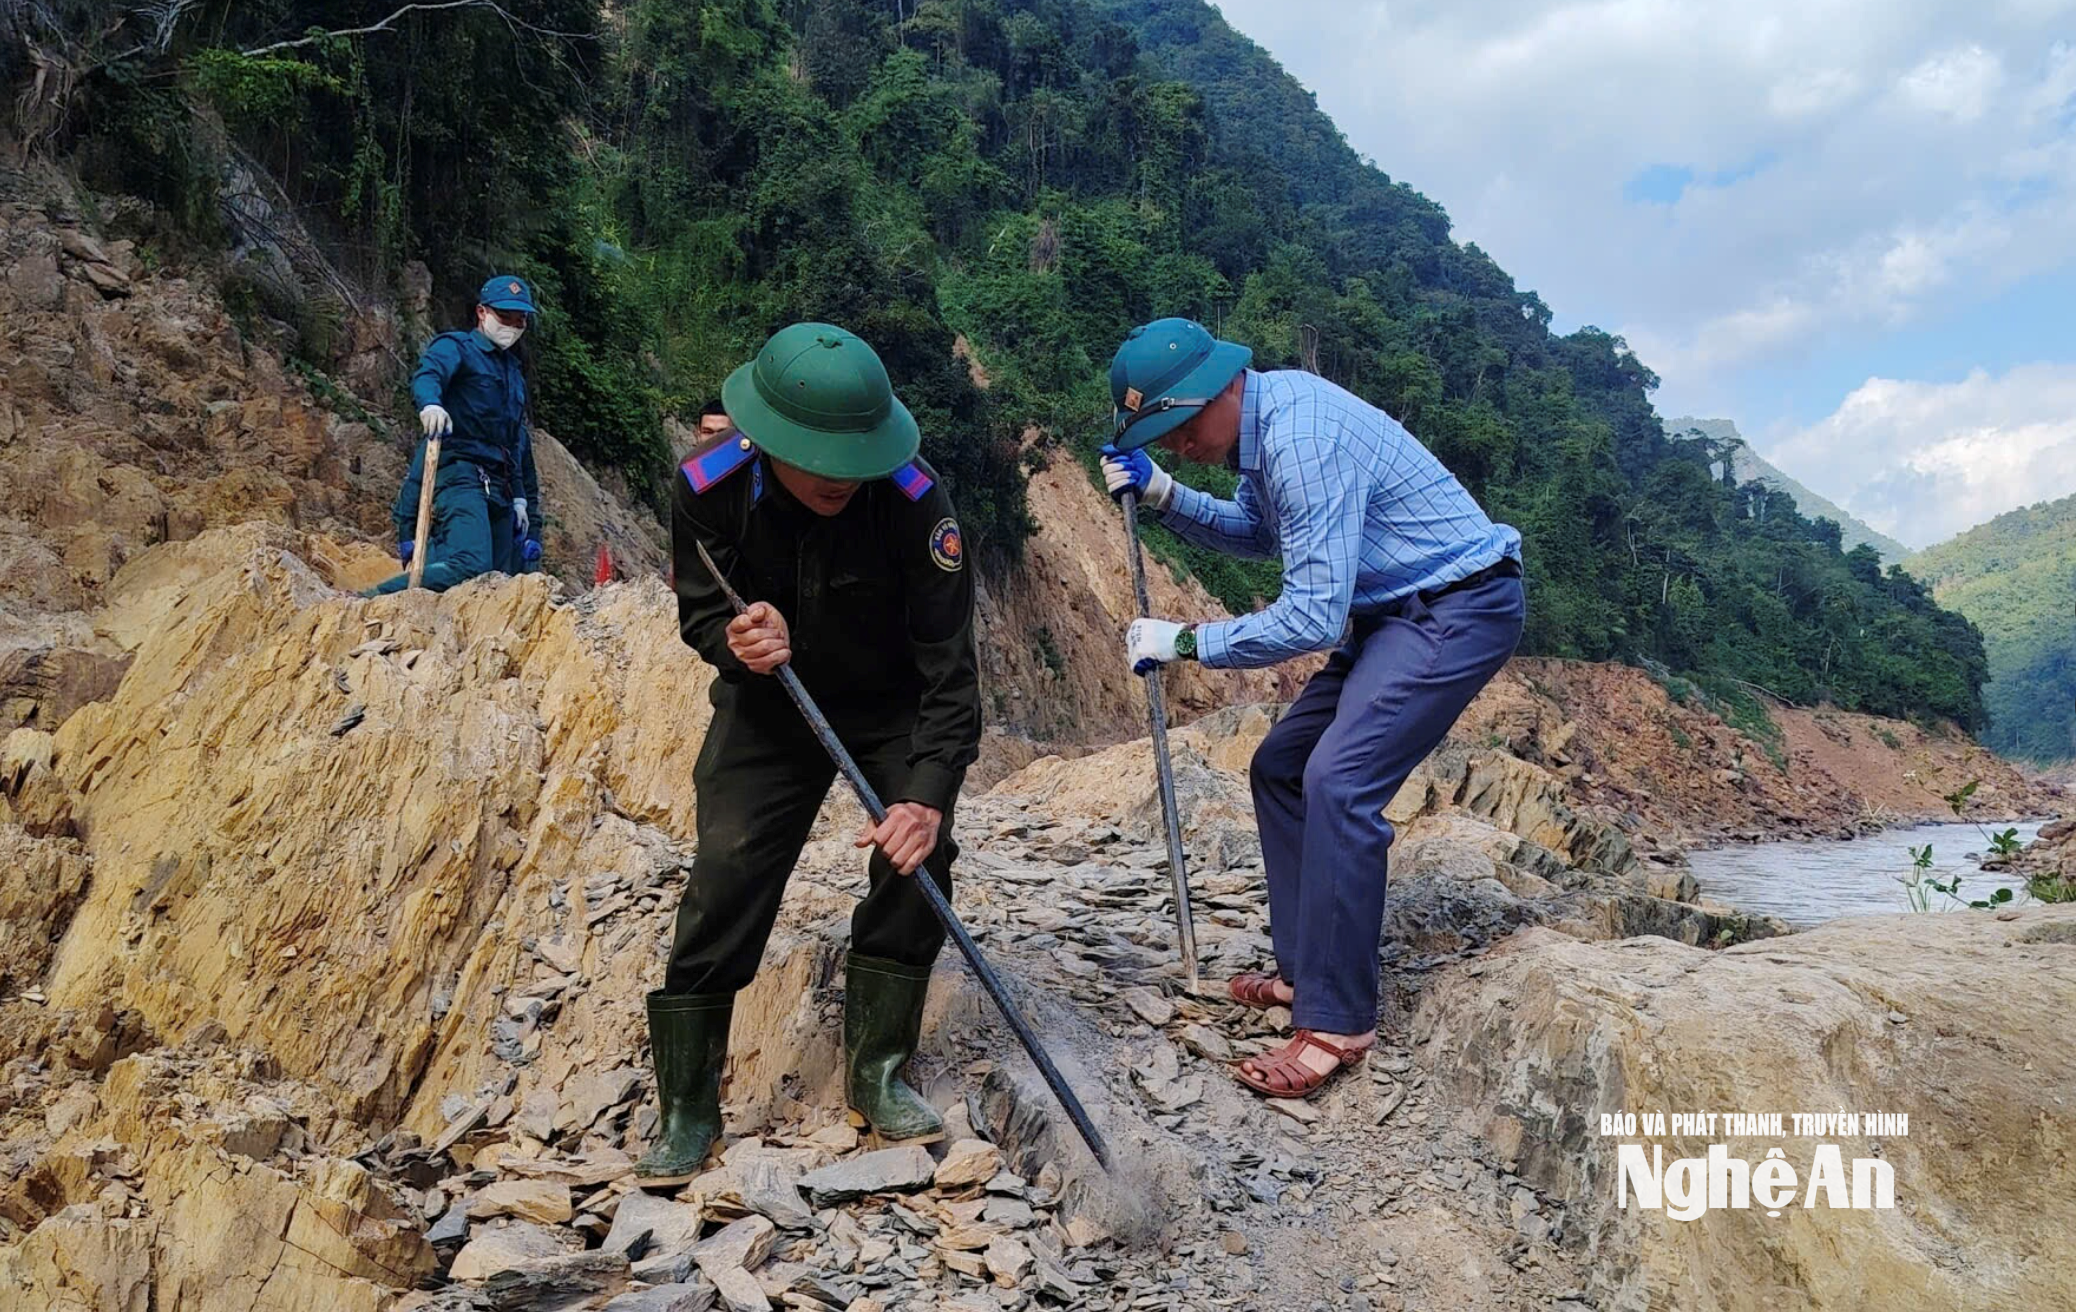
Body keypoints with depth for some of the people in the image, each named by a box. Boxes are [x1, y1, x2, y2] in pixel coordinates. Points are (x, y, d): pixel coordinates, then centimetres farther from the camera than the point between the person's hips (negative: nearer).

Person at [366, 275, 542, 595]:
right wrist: (430, 403, -43)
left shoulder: (514, 373, 28)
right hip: (460, 473, -8)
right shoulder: (456, 347, 4)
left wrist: (521, 497, 21)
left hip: (500, 487, 8)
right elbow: (428, 374, -19)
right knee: (471, 564, -27)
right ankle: (367, 601, -22)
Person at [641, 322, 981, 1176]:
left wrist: (927, 791, -39)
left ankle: (877, 1074, 5)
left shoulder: (912, 497, -31)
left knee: (917, 852, -16)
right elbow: (700, 611, -9)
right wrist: (735, 642, -34)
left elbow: (948, 659, -29)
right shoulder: (707, 487, -25)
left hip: (893, 709, 0)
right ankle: (687, 1106, 6)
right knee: (725, 874, -9)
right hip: (768, 706, 1)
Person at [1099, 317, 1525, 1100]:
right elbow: (1255, 534, 17)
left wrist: (1185, 642, -20)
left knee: (1338, 783, -21)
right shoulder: (1265, 414, 3)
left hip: (1460, 609, -10)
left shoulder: (1301, 438, -27)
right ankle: (1303, 970, 17)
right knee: (1280, 769, 9)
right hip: (1396, 612, 10)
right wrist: (1164, 497, 2)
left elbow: (1314, 616, -28)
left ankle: (1337, 1022, -14)